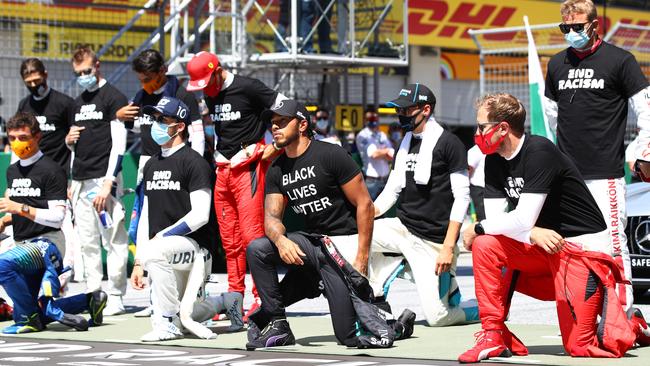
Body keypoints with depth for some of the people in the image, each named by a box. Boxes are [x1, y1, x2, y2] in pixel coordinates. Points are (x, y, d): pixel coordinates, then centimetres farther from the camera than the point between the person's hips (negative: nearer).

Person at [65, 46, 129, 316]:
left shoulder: (114, 97, -4)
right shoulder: (78, 102, 20)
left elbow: (119, 144, -11)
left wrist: (108, 182, -18)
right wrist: (68, 140, 6)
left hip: (104, 178, -8)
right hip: (80, 181, 8)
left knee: (113, 239, -7)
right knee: (87, 241, 8)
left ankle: (115, 297, -5)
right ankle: (93, 294, 13)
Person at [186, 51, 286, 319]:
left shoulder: (248, 87, -10)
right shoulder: (210, 96, 13)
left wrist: (275, 147, -10)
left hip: (249, 167, -8)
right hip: (223, 170, 8)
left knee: (252, 234, -13)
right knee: (229, 238, 8)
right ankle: (234, 295, 15)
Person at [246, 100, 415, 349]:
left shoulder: (330, 155, -12)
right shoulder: (277, 171, 8)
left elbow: (364, 205, -13)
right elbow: (271, 217, 0)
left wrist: (361, 260, -18)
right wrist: (281, 240, -26)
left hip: (344, 244, -6)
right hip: (312, 242, 6)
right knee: (256, 250, -15)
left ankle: (396, 323, 19)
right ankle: (276, 324, -3)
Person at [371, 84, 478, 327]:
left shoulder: (449, 143, -9)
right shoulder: (405, 145, 13)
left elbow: (462, 197, -12)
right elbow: (391, 191, 14)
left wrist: (448, 248, -19)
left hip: (433, 241, -7)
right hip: (402, 228, 7)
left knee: (436, 316, -11)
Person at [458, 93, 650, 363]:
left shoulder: (539, 152, -22)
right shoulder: (494, 159, 3)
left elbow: (522, 220, -25)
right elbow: (495, 218, -4)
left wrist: (477, 228, -12)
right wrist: (532, 234, -21)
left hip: (583, 247, -7)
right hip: (541, 244, 7)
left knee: (579, 347, -12)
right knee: (484, 245, -18)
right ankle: (493, 336, -10)